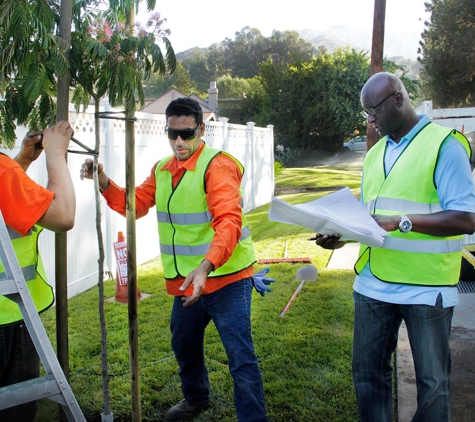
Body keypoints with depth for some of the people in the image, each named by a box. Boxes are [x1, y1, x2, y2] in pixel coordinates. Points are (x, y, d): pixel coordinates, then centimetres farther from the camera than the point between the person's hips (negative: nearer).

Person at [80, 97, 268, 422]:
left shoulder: (218, 165, -17)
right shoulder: (162, 169, 9)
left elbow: (229, 222, -28)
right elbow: (135, 204, 12)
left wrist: (206, 267, -41)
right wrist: (104, 184, -5)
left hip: (224, 276, -8)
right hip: (185, 281, 8)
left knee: (240, 355, -3)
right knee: (184, 344, 25)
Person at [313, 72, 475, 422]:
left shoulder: (445, 144, -9)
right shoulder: (375, 153, 12)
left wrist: (400, 222, -26)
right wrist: (343, 236, -3)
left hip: (426, 288, -6)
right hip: (373, 283, 6)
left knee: (433, 381, 11)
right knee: (368, 372, 16)